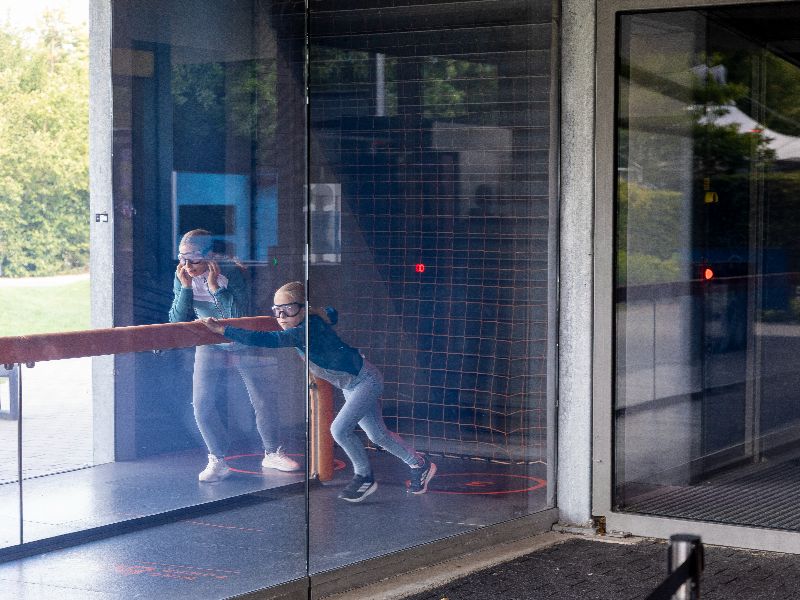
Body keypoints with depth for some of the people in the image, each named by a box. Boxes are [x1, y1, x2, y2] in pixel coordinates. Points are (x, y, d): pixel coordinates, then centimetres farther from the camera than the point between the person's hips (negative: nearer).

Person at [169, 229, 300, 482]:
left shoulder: (233, 272, -27)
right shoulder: (182, 276, -15)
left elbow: (239, 316, -34)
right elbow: (177, 321, -15)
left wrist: (215, 287, -38)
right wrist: (185, 288, -28)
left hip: (244, 344, -2)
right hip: (210, 345, 2)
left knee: (262, 399, 5)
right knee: (202, 402, -10)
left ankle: (272, 453, 26)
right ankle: (217, 461, 2)